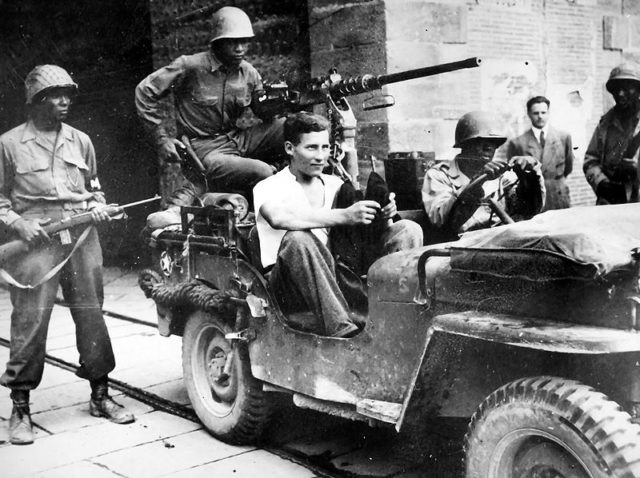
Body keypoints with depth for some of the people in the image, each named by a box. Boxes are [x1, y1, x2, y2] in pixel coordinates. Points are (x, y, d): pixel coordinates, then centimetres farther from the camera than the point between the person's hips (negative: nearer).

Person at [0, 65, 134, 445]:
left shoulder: (80, 141, 15)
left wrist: (99, 206, 6)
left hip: (83, 238, 4)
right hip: (36, 239, -3)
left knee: (92, 315, 6)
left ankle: (100, 395, 20)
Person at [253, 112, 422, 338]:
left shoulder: (335, 185, 19)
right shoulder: (268, 188, 1)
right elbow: (279, 218, -24)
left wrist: (383, 216, -14)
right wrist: (344, 215, -28)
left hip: (337, 278, 5)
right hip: (292, 290, -5)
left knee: (408, 230, -8)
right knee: (298, 238, -37)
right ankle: (343, 331, -37)